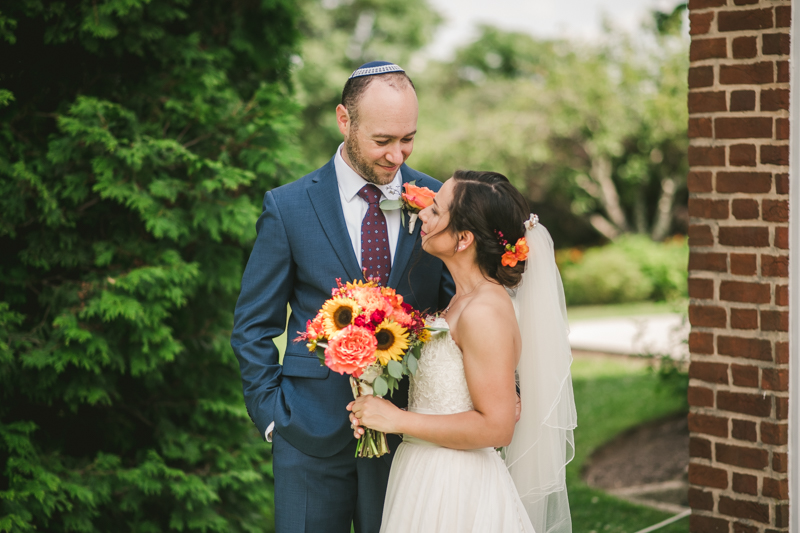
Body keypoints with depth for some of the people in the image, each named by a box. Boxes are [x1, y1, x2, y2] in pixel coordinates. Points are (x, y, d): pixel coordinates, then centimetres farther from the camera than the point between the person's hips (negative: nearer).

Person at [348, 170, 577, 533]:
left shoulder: (485, 313, -21)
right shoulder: (464, 301, 7)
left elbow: (495, 427, -23)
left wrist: (398, 420, -18)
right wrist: (382, 407, 2)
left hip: (455, 492, -8)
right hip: (430, 480, 8)